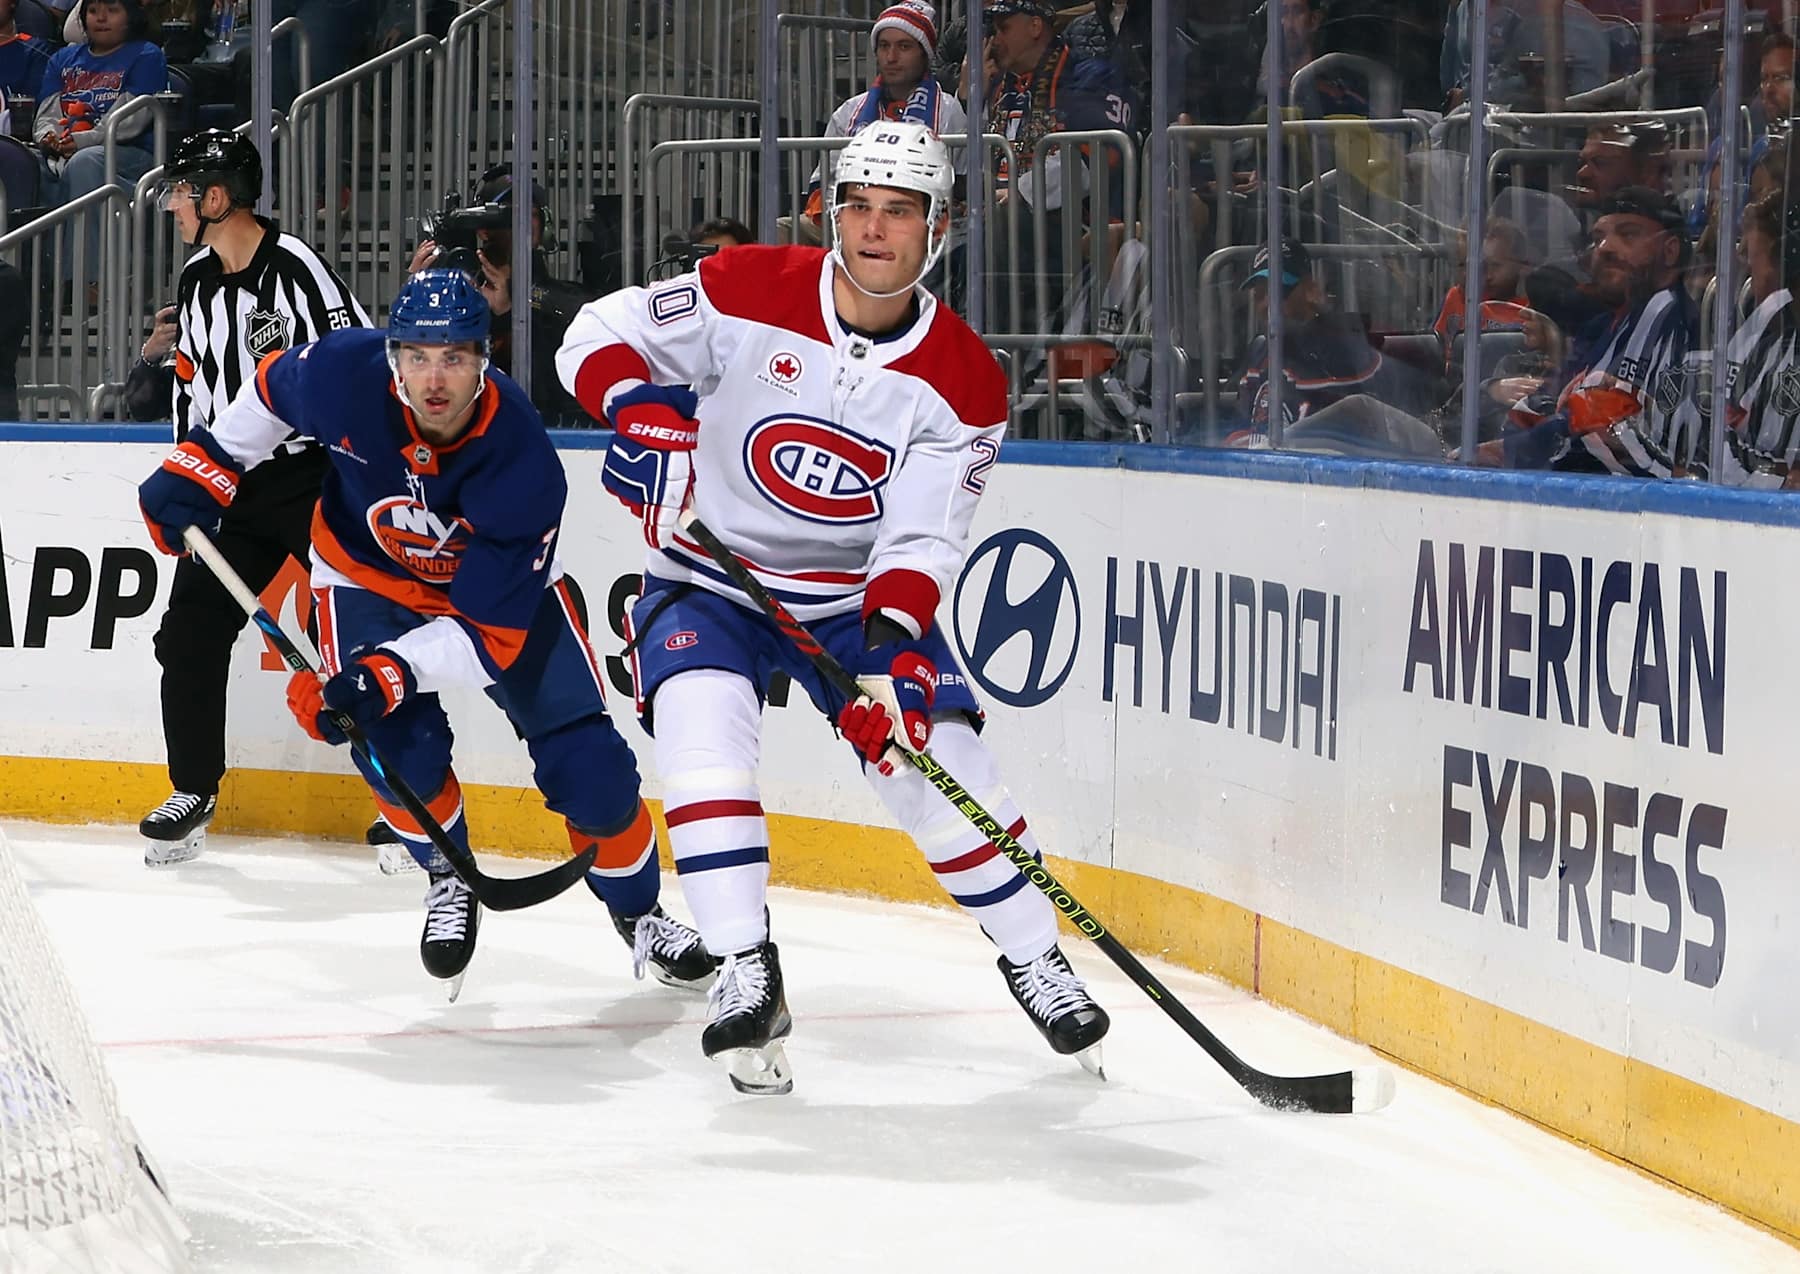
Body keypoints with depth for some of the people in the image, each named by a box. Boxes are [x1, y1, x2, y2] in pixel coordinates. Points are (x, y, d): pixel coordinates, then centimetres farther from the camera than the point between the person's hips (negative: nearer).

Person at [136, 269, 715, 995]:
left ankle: (637, 908, 19)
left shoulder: (522, 462, -36)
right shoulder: (342, 375, -31)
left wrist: (390, 669, -45)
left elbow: (490, 631, -33)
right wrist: (203, 467, -4)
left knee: (585, 761, -7)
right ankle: (449, 878, 10)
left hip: (502, 584, -1)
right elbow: (272, 391, -3)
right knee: (398, 747, -21)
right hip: (371, 576, 1)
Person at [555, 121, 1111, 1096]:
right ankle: (747, 978, -24)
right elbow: (598, 335, -7)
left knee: (943, 762, -10)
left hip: (858, 595, 1)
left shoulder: (962, 383, -12)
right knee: (703, 726, -28)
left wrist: (894, 649, -33)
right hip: (709, 583, -1)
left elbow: (922, 539, -17)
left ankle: (1035, 958, 14)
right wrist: (640, 410, -27)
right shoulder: (747, 293, -15)